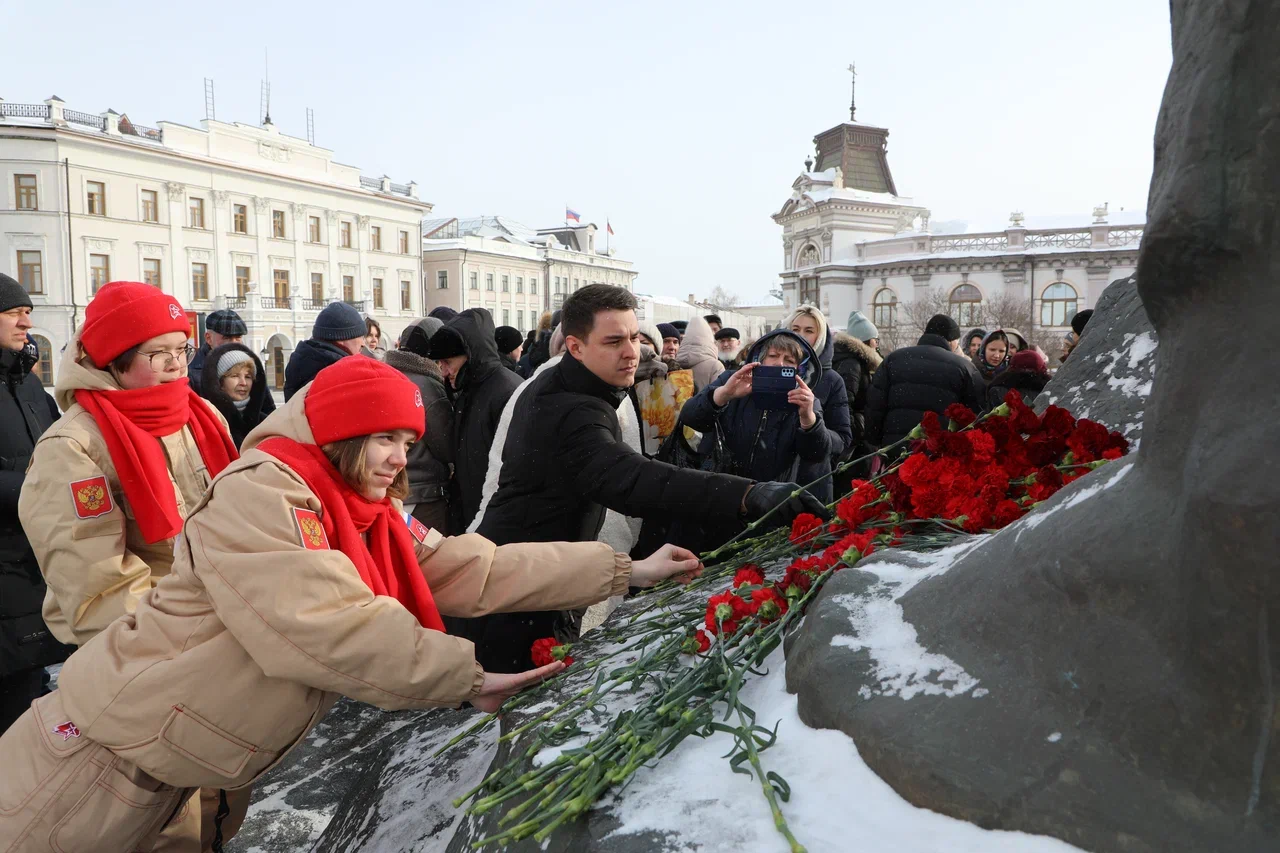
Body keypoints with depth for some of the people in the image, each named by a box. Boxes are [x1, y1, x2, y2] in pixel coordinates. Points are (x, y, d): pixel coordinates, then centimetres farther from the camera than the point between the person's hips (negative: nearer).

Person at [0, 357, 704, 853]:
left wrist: (627, 570, -9)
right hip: (101, 760, -7)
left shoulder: (374, 521, 2)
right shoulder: (260, 489, -22)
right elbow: (325, 625, -32)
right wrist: (463, 676, -27)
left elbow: (474, 570, -5)